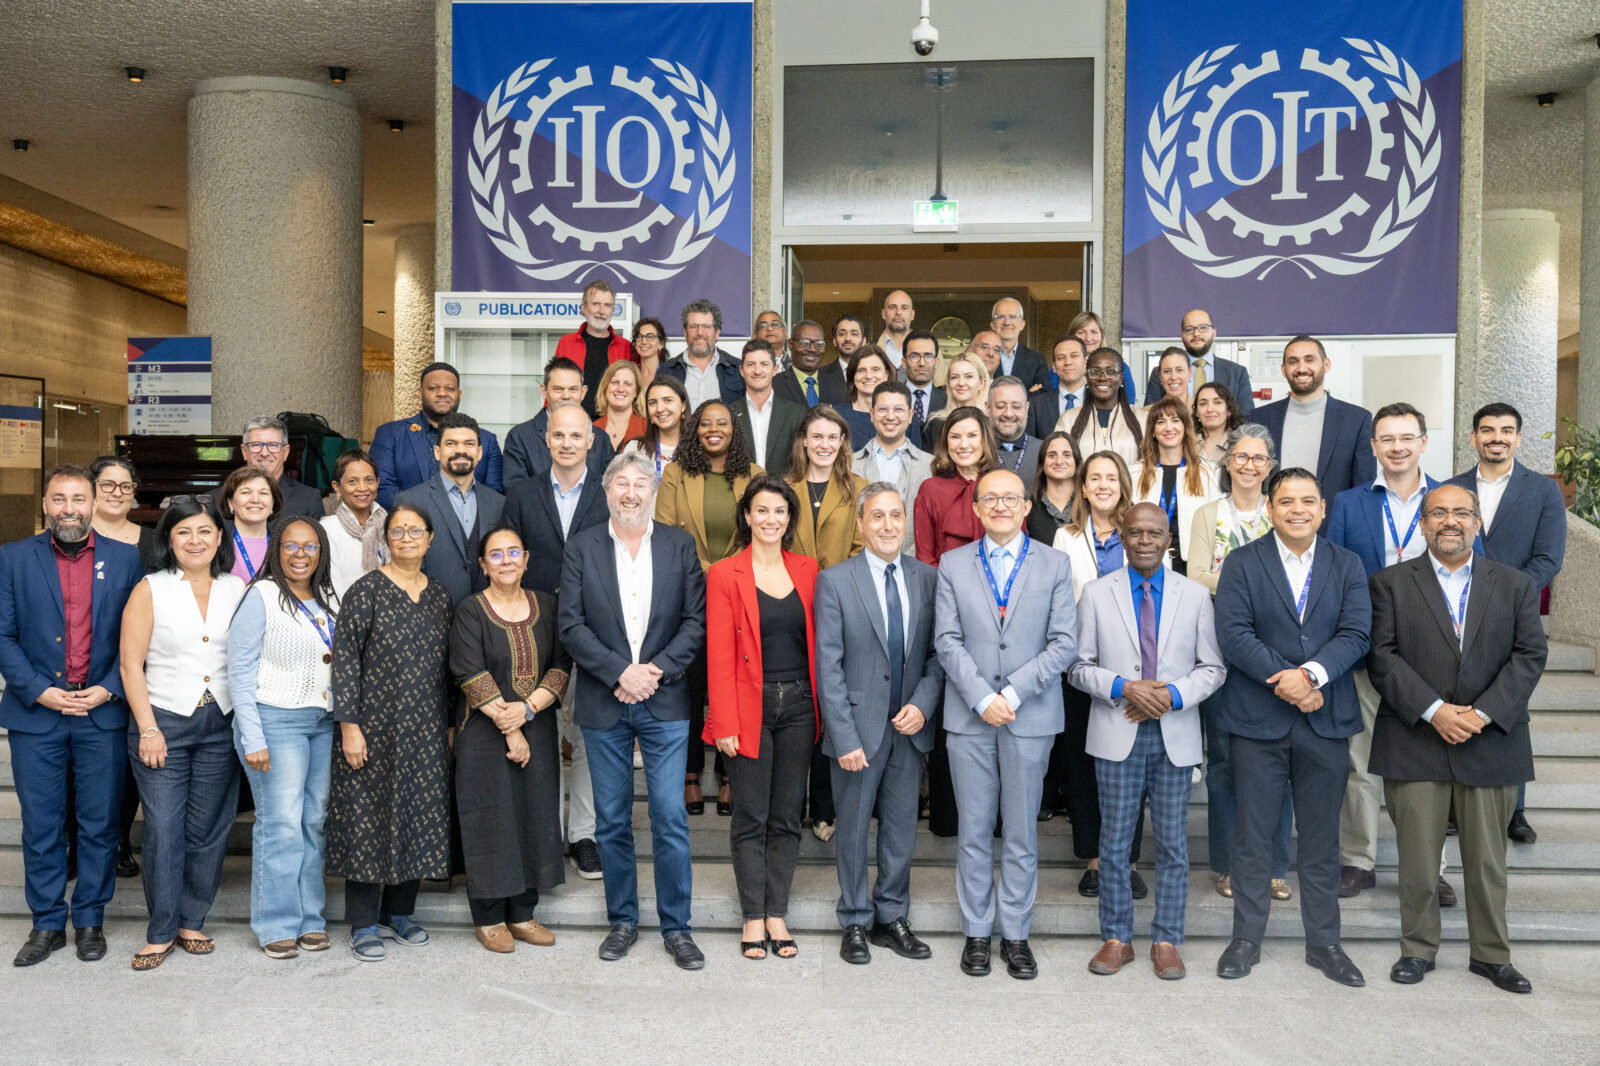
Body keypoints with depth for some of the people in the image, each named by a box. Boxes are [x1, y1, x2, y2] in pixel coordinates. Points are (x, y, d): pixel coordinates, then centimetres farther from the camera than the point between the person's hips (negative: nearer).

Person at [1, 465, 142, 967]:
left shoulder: (125, 558, 4)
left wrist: (108, 689, -9)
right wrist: (41, 692, -10)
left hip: (103, 713, 0)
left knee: (100, 825, 7)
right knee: (40, 826, 8)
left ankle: (90, 920, 21)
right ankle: (47, 923, 22)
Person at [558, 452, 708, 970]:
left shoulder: (680, 545, 4)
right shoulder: (582, 547, 3)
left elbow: (696, 621, 0)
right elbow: (570, 625, -3)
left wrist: (656, 670, -12)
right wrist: (620, 673, -13)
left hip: (665, 702, 0)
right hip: (603, 704, 1)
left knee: (670, 817, 0)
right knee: (612, 821, 9)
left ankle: (676, 926, 13)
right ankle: (622, 921, 25)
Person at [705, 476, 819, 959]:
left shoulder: (807, 571, 7)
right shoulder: (724, 574, -3)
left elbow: (818, 643, 9)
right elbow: (719, 655, -7)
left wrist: (823, 708, 3)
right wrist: (725, 724, -11)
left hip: (798, 706, 3)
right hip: (750, 708, -3)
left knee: (787, 816, 10)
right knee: (750, 818, 5)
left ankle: (778, 915, 21)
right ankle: (753, 918, 17)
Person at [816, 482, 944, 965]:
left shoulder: (928, 578, 3)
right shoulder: (834, 581, -7)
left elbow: (937, 653, 6)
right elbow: (829, 667, -9)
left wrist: (922, 704, -10)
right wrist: (845, 738, -13)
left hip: (911, 727, 3)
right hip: (859, 727, -3)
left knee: (902, 830, 14)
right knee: (853, 830, 11)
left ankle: (892, 918, 31)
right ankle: (855, 924, 28)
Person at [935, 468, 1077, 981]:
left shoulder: (1054, 564, 4)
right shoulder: (953, 565, 5)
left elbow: (1063, 643, -3)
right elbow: (948, 641, -1)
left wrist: (1012, 692, -12)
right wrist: (982, 697, -12)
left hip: (1030, 717, 0)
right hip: (969, 716, 0)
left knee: (1022, 833, 7)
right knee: (974, 831, 7)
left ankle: (1015, 934, 21)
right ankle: (976, 933, 20)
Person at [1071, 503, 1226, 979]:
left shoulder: (1195, 595, 5)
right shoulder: (1096, 593, 3)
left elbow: (1213, 668, 5)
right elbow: (1080, 666, 2)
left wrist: (1173, 695, -12)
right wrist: (1123, 687, -15)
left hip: (1175, 735, 1)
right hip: (1117, 736, -1)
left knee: (1173, 844, 7)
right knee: (1114, 842, 6)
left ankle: (1166, 941, 20)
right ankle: (1116, 939, 19)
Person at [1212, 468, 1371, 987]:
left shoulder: (1347, 565, 8)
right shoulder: (1242, 563, 1)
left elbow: (1356, 633, -4)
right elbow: (1233, 633, -9)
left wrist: (1310, 673, -19)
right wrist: (1283, 680, -18)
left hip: (1326, 721, 2)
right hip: (1258, 722, -2)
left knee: (1321, 840, 10)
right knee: (1253, 836, 6)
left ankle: (1323, 942, 24)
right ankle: (1246, 939, 19)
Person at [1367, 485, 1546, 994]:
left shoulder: (1516, 585, 8)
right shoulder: (1390, 583, 3)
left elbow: (1529, 656, 0)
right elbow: (1382, 656, -5)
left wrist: (1482, 714, -12)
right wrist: (1433, 711, -15)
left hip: (1490, 742, 1)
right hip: (1414, 743, -1)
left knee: (1487, 858, 10)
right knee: (1417, 857, 5)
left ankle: (1491, 954, 25)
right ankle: (1418, 949, 20)